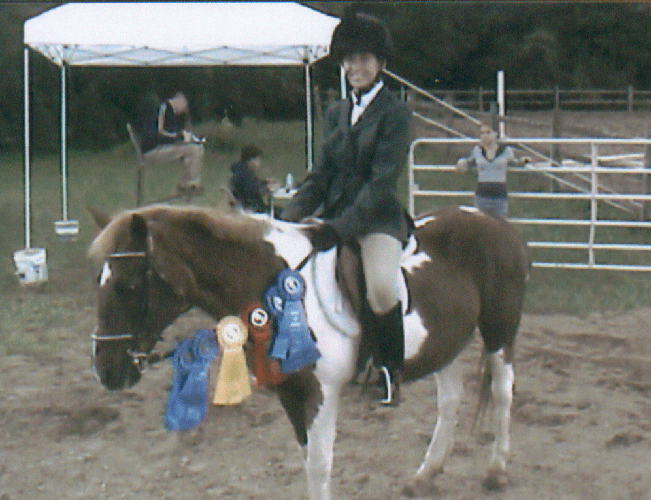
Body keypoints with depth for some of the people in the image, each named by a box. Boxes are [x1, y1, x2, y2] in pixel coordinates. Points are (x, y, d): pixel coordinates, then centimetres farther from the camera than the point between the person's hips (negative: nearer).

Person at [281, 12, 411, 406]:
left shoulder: (395, 113, -5)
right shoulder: (337, 113, 15)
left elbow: (382, 181, -14)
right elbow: (322, 174, 11)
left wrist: (341, 227, -24)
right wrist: (291, 215, -6)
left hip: (378, 218, -7)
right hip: (335, 214, 7)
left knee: (381, 288, -33)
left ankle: (390, 367, -7)